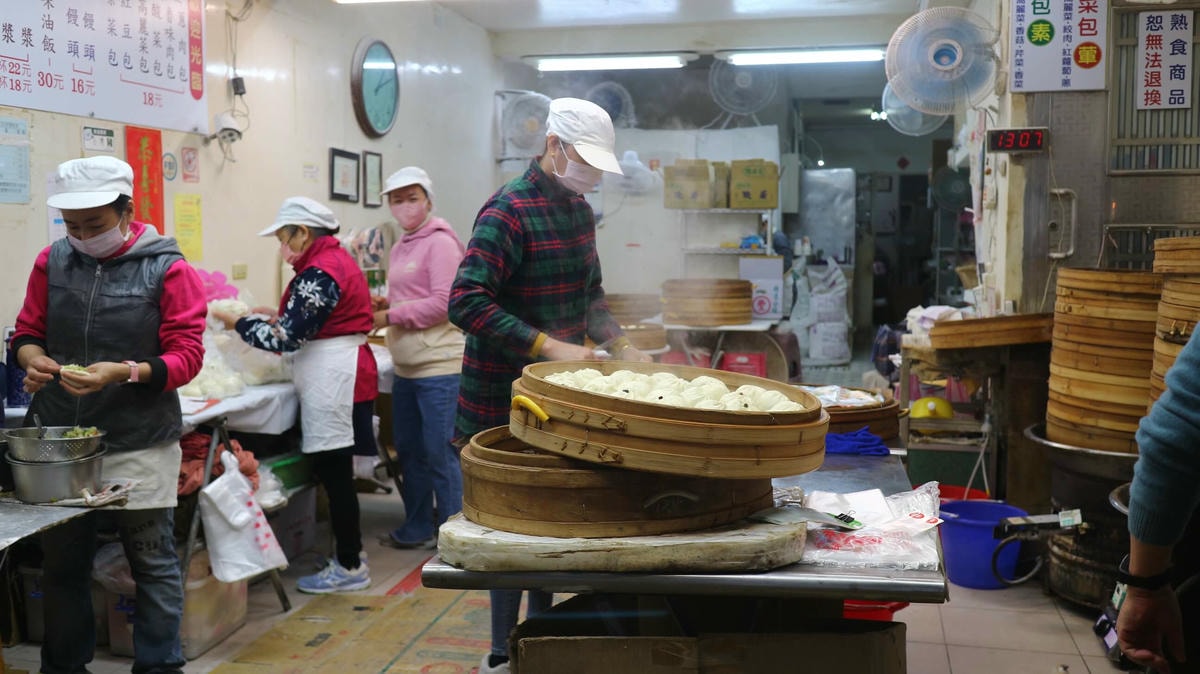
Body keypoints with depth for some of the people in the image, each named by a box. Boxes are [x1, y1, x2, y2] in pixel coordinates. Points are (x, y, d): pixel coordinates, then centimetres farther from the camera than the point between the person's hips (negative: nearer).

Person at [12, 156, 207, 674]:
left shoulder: (165, 267, -6)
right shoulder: (52, 261, 5)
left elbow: (187, 354, -9)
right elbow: (27, 333, 11)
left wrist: (124, 372, -24)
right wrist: (33, 360, -12)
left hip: (138, 443, -3)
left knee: (153, 563, 5)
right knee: (62, 563, 13)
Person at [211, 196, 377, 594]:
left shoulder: (318, 273, -16)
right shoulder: (337, 260, 15)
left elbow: (287, 338, -15)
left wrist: (240, 324, -3)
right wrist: (280, 315, 15)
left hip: (332, 382, -10)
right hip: (341, 377, 10)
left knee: (333, 471, -4)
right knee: (335, 471, 15)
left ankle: (349, 567, 5)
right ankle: (349, 553, 25)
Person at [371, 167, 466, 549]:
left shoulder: (440, 242, -9)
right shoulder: (399, 248, 16)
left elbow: (443, 302, -17)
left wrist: (390, 317, -13)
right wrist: (383, 305, 6)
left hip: (439, 366, -9)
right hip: (406, 367, 9)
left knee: (440, 453, -4)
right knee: (409, 450, 15)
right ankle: (418, 529, 28)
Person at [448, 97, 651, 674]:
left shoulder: (579, 210, 10)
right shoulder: (508, 211, -17)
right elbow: (467, 303, -25)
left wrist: (619, 344, 5)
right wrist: (548, 346, -29)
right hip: (508, 397, -8)